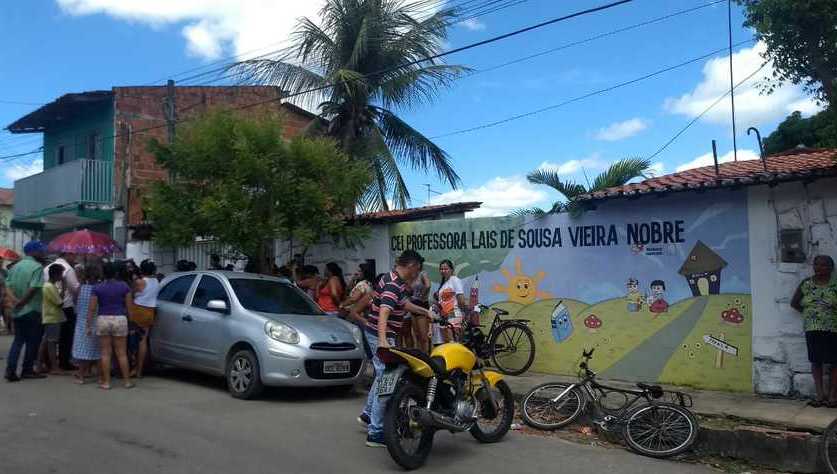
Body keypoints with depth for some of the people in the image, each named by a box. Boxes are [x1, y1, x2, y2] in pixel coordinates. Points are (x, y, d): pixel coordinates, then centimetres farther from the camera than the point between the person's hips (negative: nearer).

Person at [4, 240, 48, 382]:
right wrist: (21, 303, -9)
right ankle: (27, 370, 11)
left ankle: (10, 370, 4)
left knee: (18, 340, 14)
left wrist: (14, 300, -10)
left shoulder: (16, 266, 10)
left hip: (17, 311, 7)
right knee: (33, 341, 6)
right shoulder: (37, 267, -12)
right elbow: (33, 289, -20)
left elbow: (9, 286, 1)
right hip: (32, 310, -7)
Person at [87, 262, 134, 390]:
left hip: (103, 320, 0)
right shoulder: (124, 286, 0)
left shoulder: (98, 288, 0)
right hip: (120, 319, 0)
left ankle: (106, 382, 8)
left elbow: (92, 309, -1)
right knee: (122, 353, 6)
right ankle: (127, 381, 10)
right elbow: (129, 306, 0)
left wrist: (89, 325, 5)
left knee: (105, 353, 6)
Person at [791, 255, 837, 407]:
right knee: (816, 361, 5)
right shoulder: (806, 284, 6)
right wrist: (807, 312, 5)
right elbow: (794, 303, 15)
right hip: (812, 329, 3)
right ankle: (820, 394, 12)